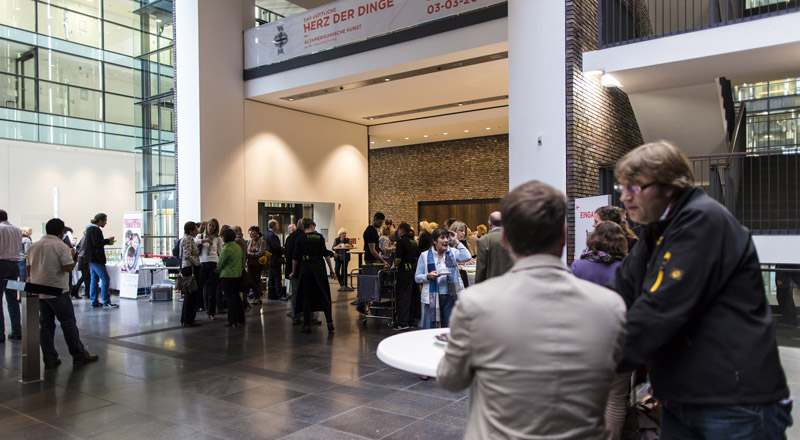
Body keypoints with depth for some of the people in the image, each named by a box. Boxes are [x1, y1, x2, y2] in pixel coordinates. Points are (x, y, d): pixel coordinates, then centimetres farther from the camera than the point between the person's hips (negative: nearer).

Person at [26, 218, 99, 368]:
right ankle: (79, 355, 6)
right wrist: (73, 257, 1)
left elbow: (28, 269, 13)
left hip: (38, 291, 6)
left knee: (45, 325, 10)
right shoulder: (61, 246, -10)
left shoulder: (34, 246, 10)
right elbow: (68, 267, -17)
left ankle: (49, 359, 11)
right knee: (68, 323, 1)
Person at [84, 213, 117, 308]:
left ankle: (94, 302, 17)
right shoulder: (95, 229, -15)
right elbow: (96, 243, -22)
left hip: (91, 258, 11)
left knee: (94, 279, 13)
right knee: (105, 279, -8)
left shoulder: (90, 229, 17)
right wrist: (108, 240, -10)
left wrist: (106, 241, 12)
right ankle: (106, 302, -7)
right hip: (96, 258, -11)